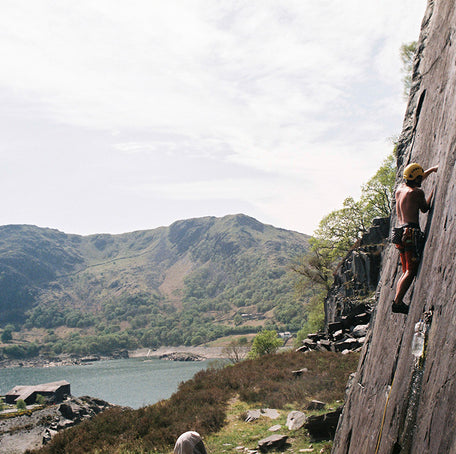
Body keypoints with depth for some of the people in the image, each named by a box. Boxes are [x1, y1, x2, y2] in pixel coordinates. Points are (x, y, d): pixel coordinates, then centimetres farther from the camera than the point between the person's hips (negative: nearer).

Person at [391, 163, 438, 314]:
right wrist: (433, 192, 19)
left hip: (401, 232, 8)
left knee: (406, 271, 12)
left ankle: (397, 301, 4)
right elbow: (425, 209, 10)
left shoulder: (400, 189, 16)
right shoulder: (417, 192, -5)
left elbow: (416, 181, 36)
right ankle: (397, 302, -18)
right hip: (412, 232, -8)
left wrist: (432, 169, 42)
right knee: (411, 271, -10)